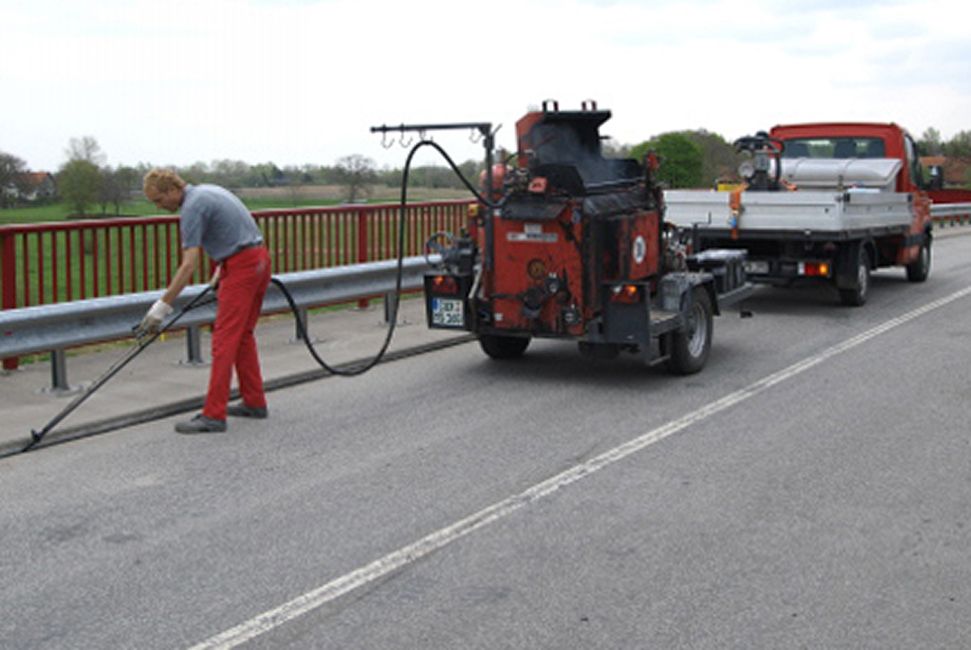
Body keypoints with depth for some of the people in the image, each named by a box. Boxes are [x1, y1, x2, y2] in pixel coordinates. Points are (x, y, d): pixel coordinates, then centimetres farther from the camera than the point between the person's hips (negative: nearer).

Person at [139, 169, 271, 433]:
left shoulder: (192, 207, -13)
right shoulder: (207, 191, 17)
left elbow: (189, 265, -19)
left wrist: (162, 305, -19)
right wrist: (221, 269, 23)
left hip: (241, 267, -10)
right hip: (260, 258, 10)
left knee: (225, 340, -10)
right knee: (243, 335, 17)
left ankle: (214, 415, -11)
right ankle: (254, 402, 21)